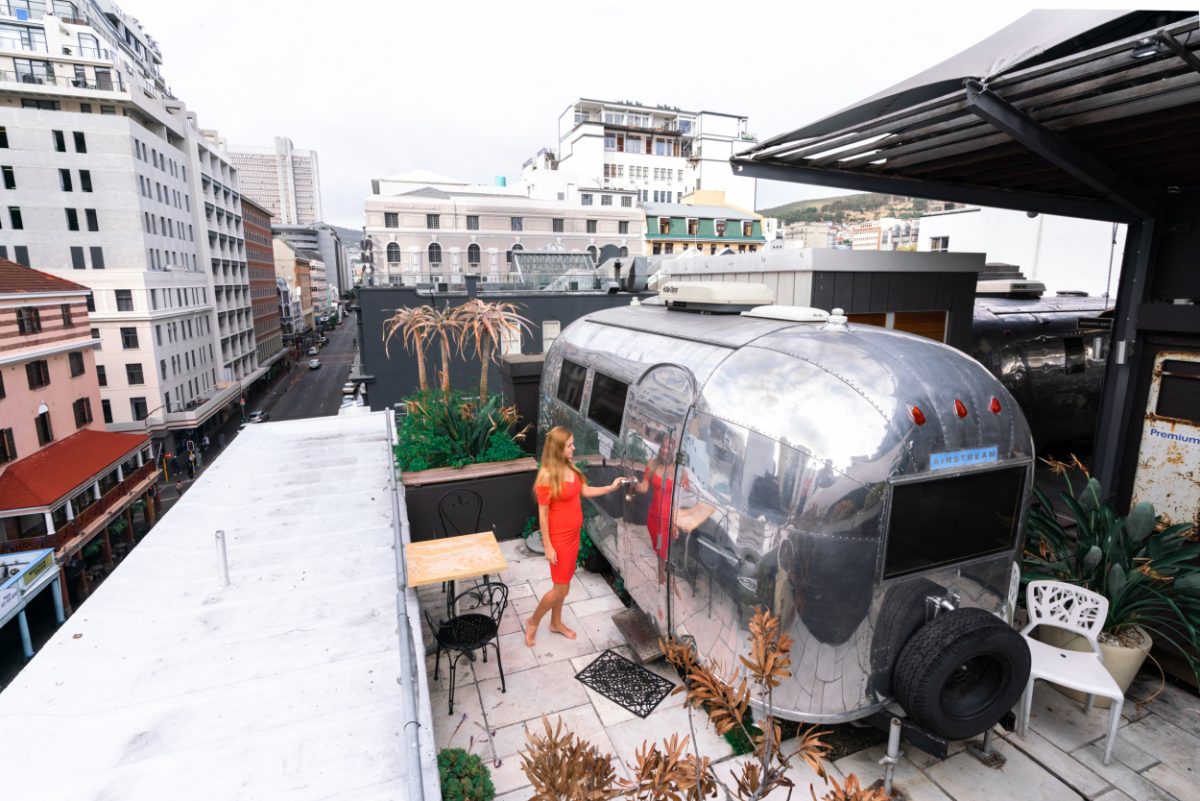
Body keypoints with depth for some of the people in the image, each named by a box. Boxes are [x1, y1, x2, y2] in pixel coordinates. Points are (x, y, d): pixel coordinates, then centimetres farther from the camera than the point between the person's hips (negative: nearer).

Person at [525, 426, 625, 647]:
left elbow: (585, 491, 14)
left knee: (563, 583, 20)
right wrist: (547, 546, -16)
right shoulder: (547, 475, -23)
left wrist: (611, 488, 5)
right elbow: (543, 514, -19)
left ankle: (556, 623, 39)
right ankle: (533, 622, 25)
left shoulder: (570, 468, 0)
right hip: (559, 537, -8)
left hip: (573, 534, 8)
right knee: (561, 588, 2)